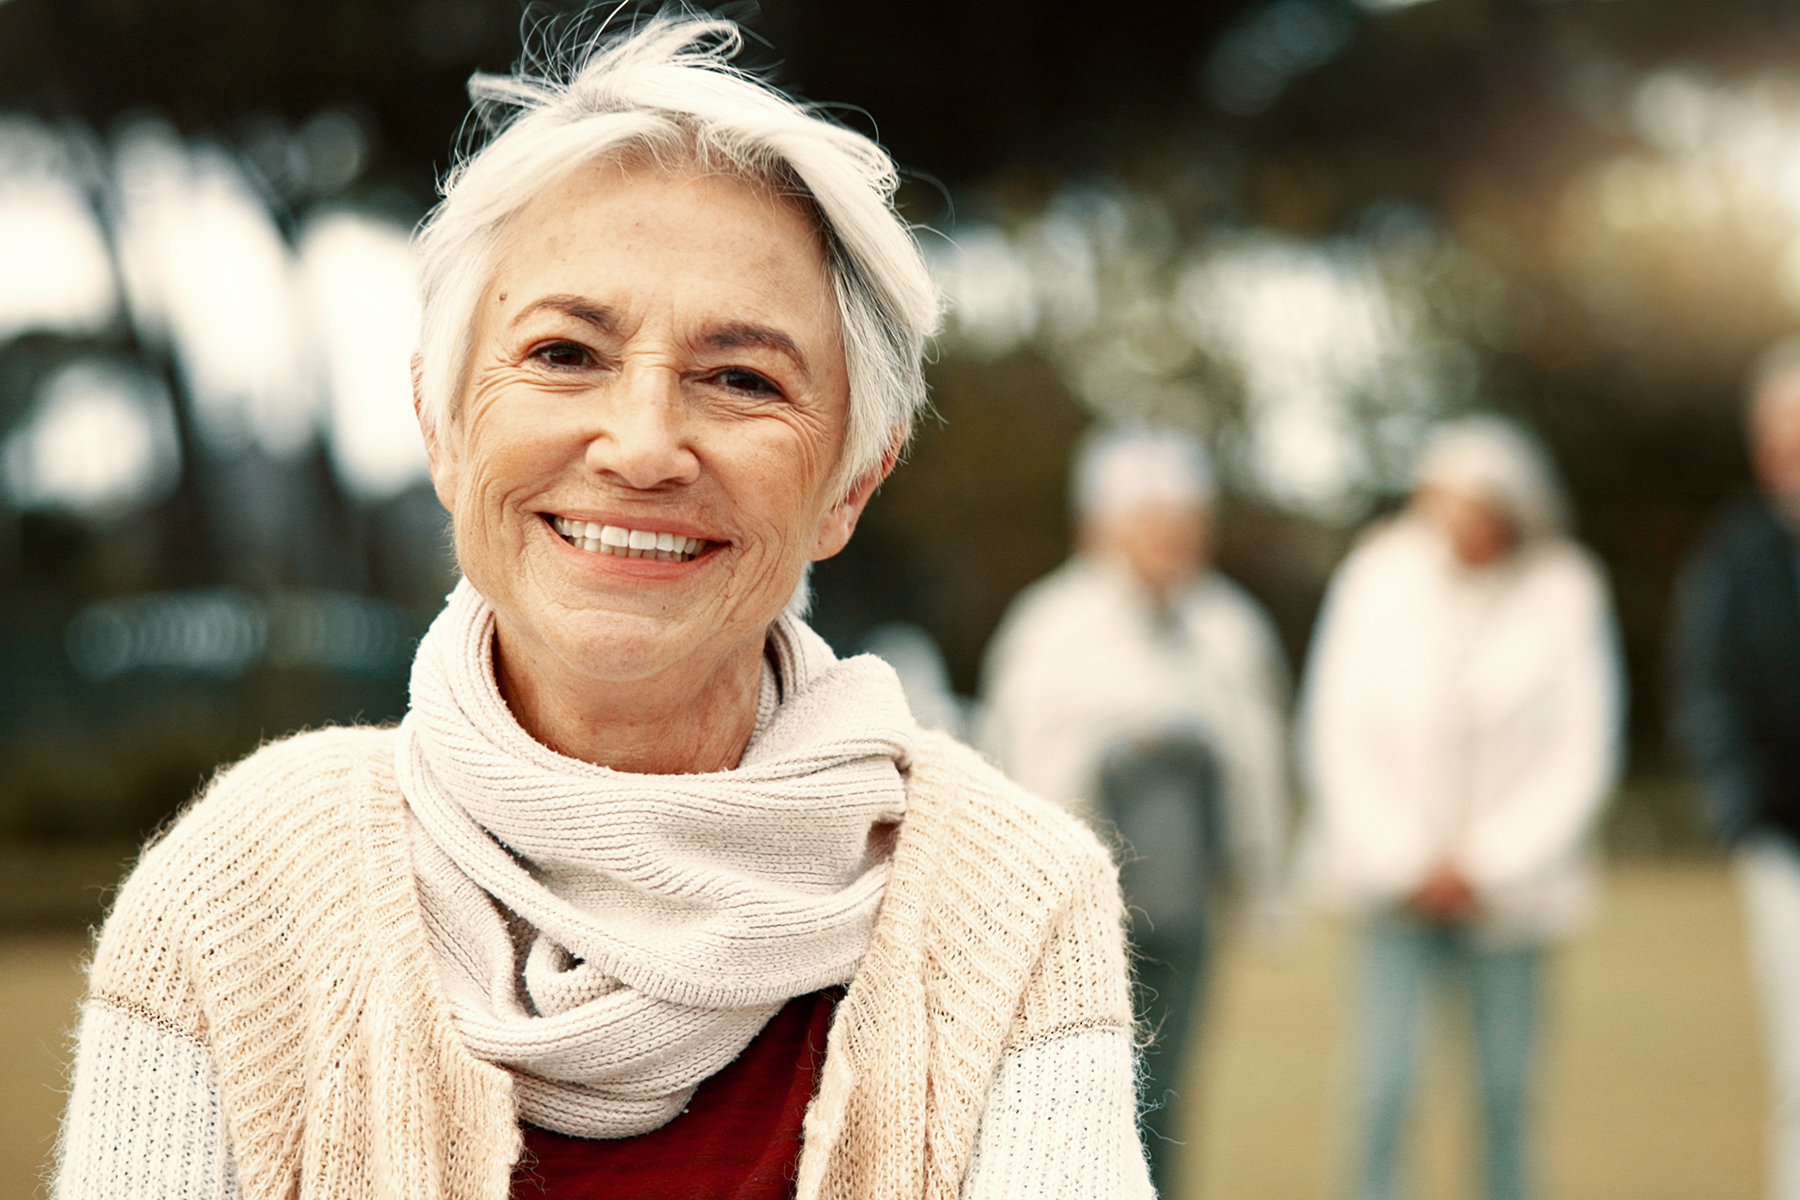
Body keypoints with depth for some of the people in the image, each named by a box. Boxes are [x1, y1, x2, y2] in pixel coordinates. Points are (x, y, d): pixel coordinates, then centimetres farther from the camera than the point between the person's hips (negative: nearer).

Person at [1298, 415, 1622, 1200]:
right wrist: (1406, 862, -5)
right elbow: (1336, 735, 1)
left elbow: (1581, 753, 0)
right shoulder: (1377, 577, -2)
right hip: (1395, 871, 0)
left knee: (1505, 1083, 2)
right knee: (1389, 1081, -9)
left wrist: (1486, 864, -5)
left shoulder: (1565, 595, -2)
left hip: (1510, 877, 1)